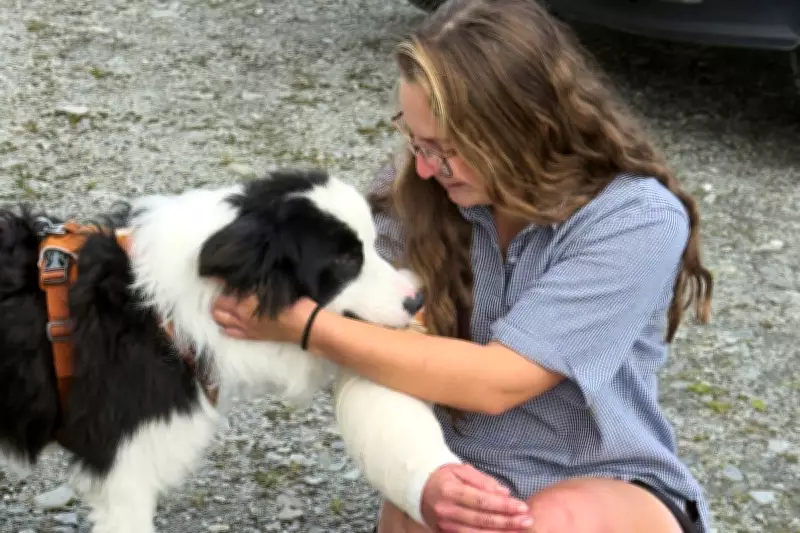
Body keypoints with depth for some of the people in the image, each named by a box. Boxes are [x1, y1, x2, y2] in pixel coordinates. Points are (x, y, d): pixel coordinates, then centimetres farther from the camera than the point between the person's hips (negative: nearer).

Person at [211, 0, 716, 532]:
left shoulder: (638, 219, -20)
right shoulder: (411, 195, -8)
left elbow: (494, 380, -24)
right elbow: (380, 365, -10)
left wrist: (306, 323, -23)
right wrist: (423, 476, -31)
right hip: (460, 478, 3)